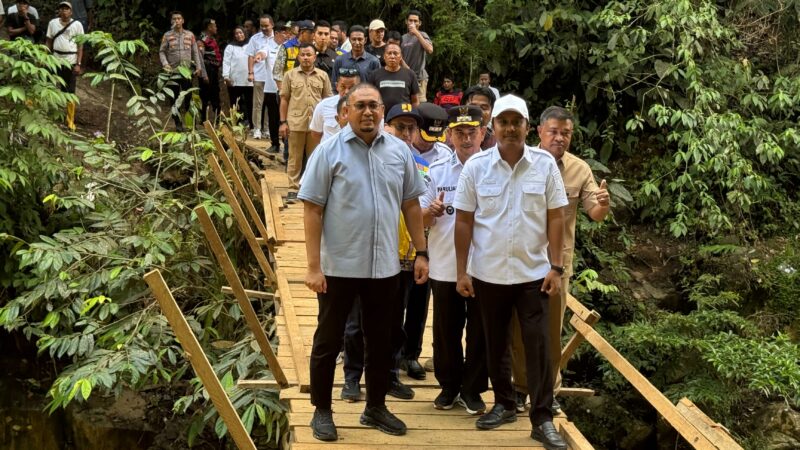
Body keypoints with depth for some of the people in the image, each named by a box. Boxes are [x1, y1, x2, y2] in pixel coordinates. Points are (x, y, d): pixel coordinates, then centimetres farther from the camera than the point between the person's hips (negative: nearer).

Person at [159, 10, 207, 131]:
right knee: (175, 98, 4)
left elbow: (195, 52, 8)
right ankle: (178, 123, 10)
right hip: (173, 71, 0)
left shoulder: (190, 35, 6)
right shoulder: (167, 35, 2)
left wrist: (198, 67, 1)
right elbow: (162, 52, 2)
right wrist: (165, 64, -14)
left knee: (188, 96, 1)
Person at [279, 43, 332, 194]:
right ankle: (293, 187, 10)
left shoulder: (323, 76, 7)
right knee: (295, 157, 4)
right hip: (295, 123, -1)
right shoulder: (291, 75, 5)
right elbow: (284, 99, 6)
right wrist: (283, 122, 0)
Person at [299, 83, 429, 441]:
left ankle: (376, 407, 30)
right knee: (328, 341, 8)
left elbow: (411, 204, 10)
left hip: (385, 266, 4)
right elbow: (312, 210, -9)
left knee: (381, 341, 14)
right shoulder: (329, 151, -8)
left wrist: (421, 252, 7)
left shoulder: (399, 150, 3)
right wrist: (314, 266, -13)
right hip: (339, 265, -3)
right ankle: (322, 411, 22)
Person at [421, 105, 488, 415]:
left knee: (479, 331, 8)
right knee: (445, 330, 11)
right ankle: (449, 386, 28)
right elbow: (421, 220, 7)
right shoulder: (437, 171, 4)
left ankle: (472, 390, 22)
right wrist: (432, 211, -16)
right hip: (444, 266, 2)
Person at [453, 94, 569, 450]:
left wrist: (556, 267, -6)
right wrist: (461, 271, -3)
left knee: (538, 345, -1)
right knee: (495, 344, 13)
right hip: (488, 273, 1)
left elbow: (556, 218, -1)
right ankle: (504, 404, 29)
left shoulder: (545, 164, -3)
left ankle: (542, 419, 6)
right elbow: (464, 221, -1)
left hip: (533, 273, -1)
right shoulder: (476, 166, -3)